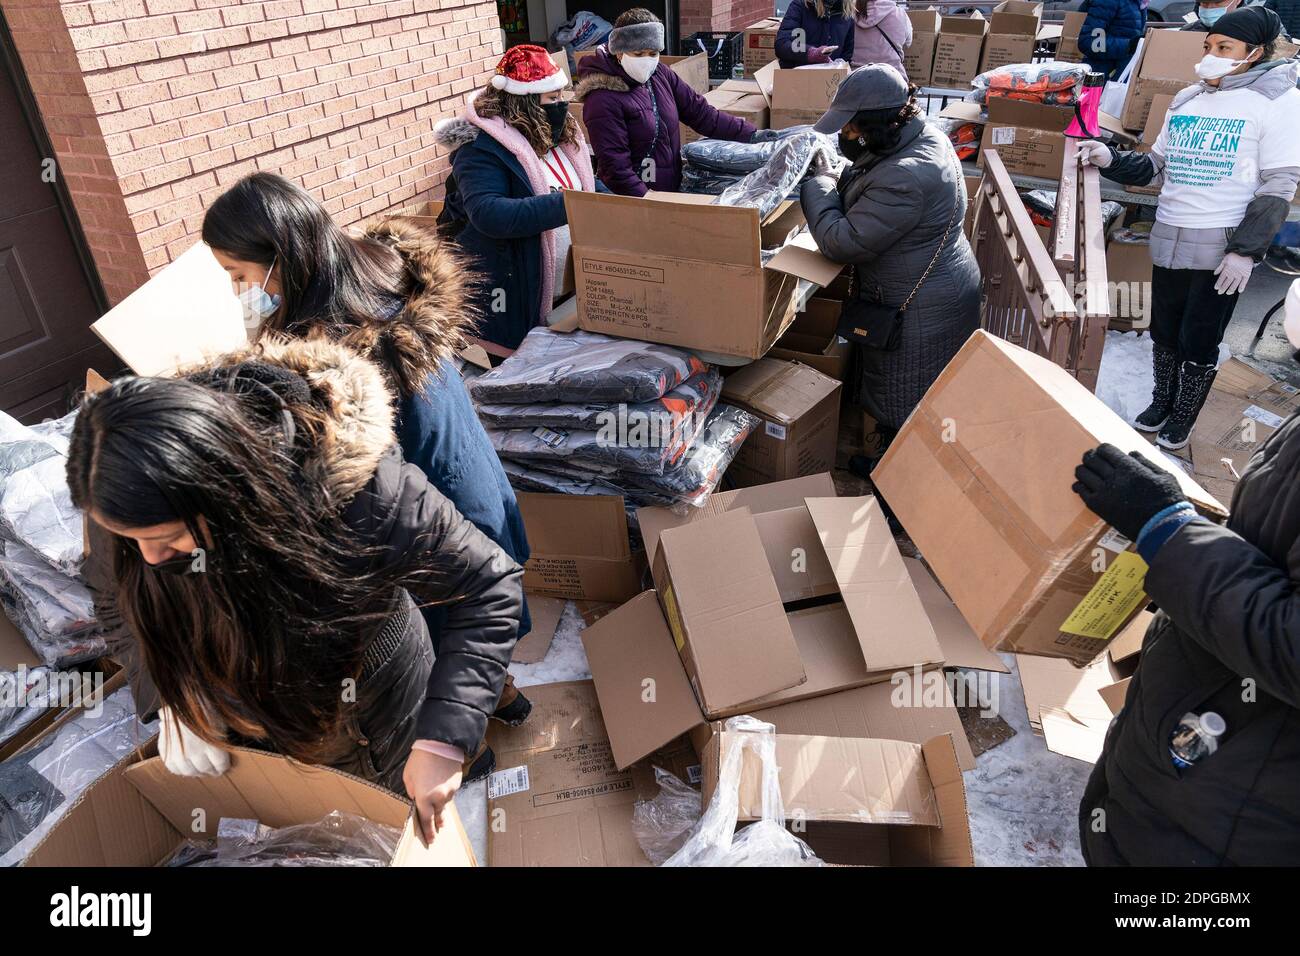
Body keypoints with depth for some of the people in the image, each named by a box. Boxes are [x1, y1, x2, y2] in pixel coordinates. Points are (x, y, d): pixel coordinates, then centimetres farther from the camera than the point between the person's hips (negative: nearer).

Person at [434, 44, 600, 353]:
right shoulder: (482, 148, -18)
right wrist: (564, 205, -36)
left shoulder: (557, 134, 8)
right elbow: (488, 214, -33)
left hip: (570, 290, 8)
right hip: (514, 299, -7)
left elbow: (587, 185, 22)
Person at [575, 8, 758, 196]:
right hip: (633, 205, -6)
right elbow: (616, 169, -21)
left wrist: (750, 134, 3)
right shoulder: (603, 100, -18)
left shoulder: (659, 74, 2)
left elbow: (700, 112, 8)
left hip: (673, 191, 6)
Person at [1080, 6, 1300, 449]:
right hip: (1169, 237, 5)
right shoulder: (1185, 100, 11)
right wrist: (1111, 160, -2)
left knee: (1199, 342, 2)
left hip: (1222, 246, -5)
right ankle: (1161, 402, 35)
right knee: (1163, 331, 15)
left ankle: (1183, 420, 21)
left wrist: (1246, 250, -16)